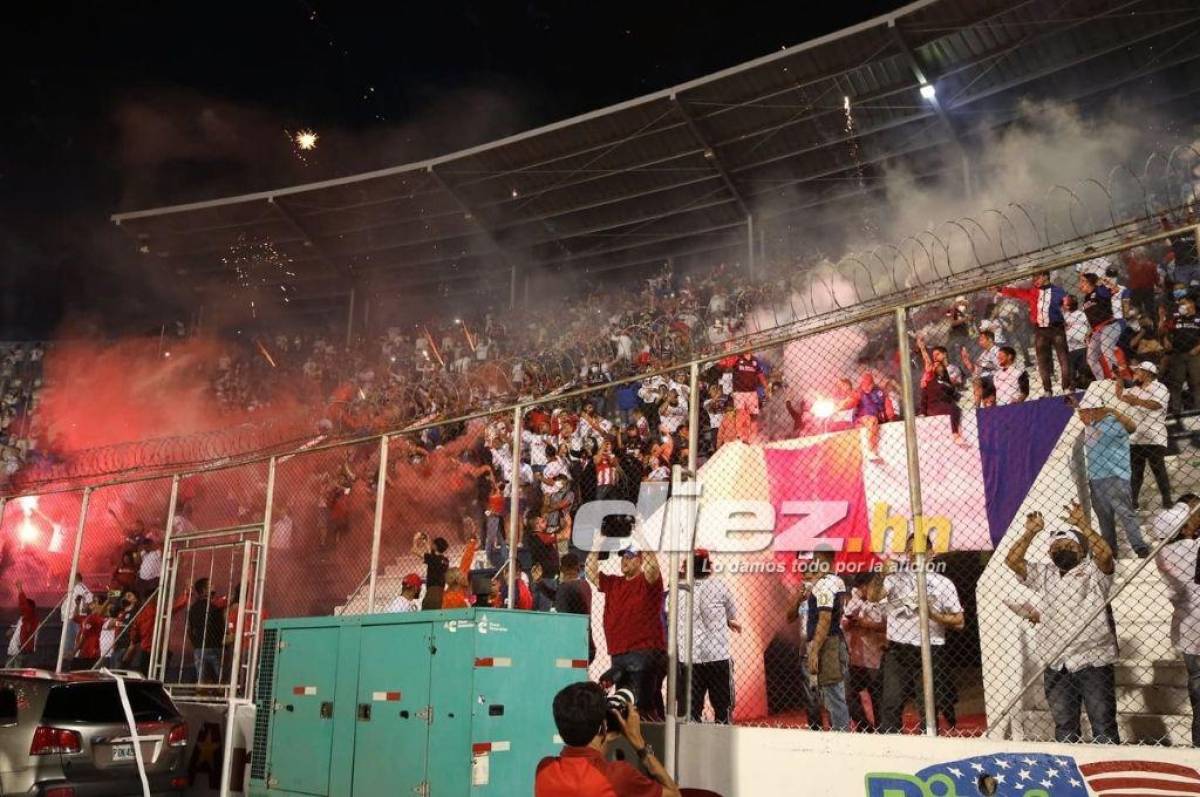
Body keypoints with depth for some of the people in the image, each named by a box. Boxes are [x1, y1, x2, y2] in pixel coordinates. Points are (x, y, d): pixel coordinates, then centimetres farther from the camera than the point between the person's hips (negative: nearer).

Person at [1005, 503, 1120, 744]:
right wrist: (1031, 532, -1)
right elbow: (1012, 561, 5)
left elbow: (1105, 554, -19)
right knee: (1064, 729, 12)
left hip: (1092, 661, -4)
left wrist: (1082, 526, -20)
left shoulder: (1093, 570, 3)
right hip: (1055, 665, 4)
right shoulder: (1044, 574, 15)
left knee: (1104, 727, 1)